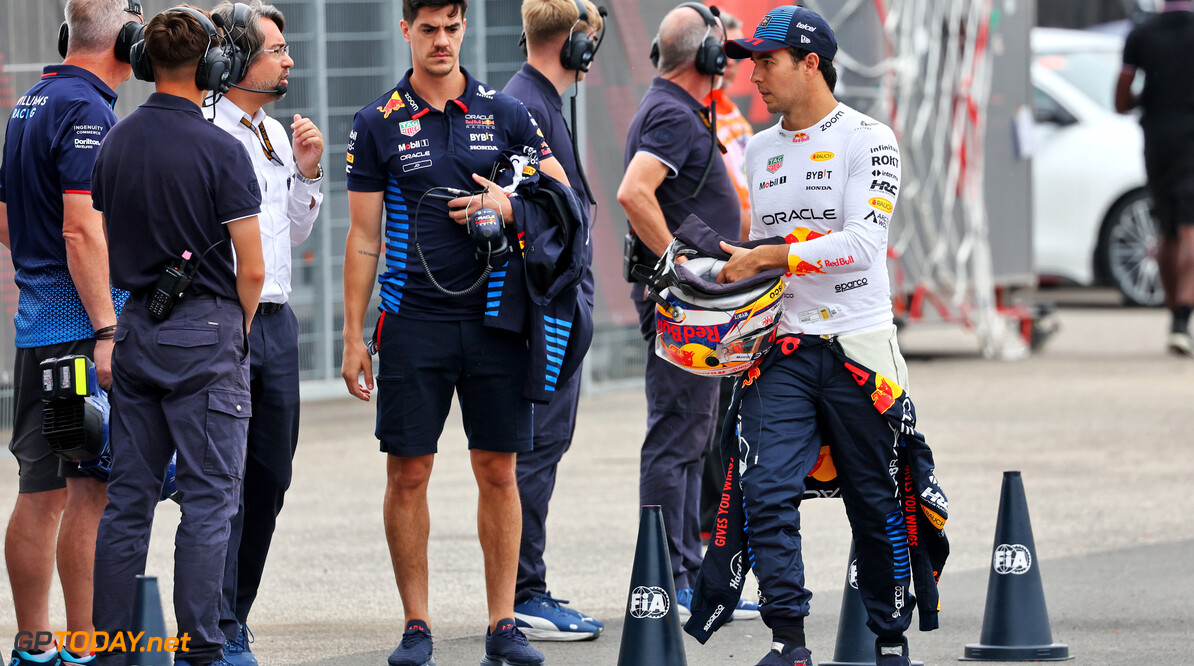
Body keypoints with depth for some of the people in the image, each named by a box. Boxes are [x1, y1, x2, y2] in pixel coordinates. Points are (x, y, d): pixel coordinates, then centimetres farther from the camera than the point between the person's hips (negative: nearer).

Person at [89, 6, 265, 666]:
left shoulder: (116, 142, 6)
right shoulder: (221, 151, -12)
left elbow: (107, 247, 13)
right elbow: (252, 270, -12)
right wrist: (237, 331, 5)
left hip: (136, 331, 6)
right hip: (206, 331, -6)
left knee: (128, 496, 9)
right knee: (208, 499, -3)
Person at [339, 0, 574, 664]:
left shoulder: (504, 113, 7)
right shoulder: (378, 123, 3)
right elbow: (363, 238, 4)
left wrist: (509, 207, -10)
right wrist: (354, 336, 0)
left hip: (493, 317, 1)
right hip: (412, 319, -1)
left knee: (498, 470, 2)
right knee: (408, 471, -2)